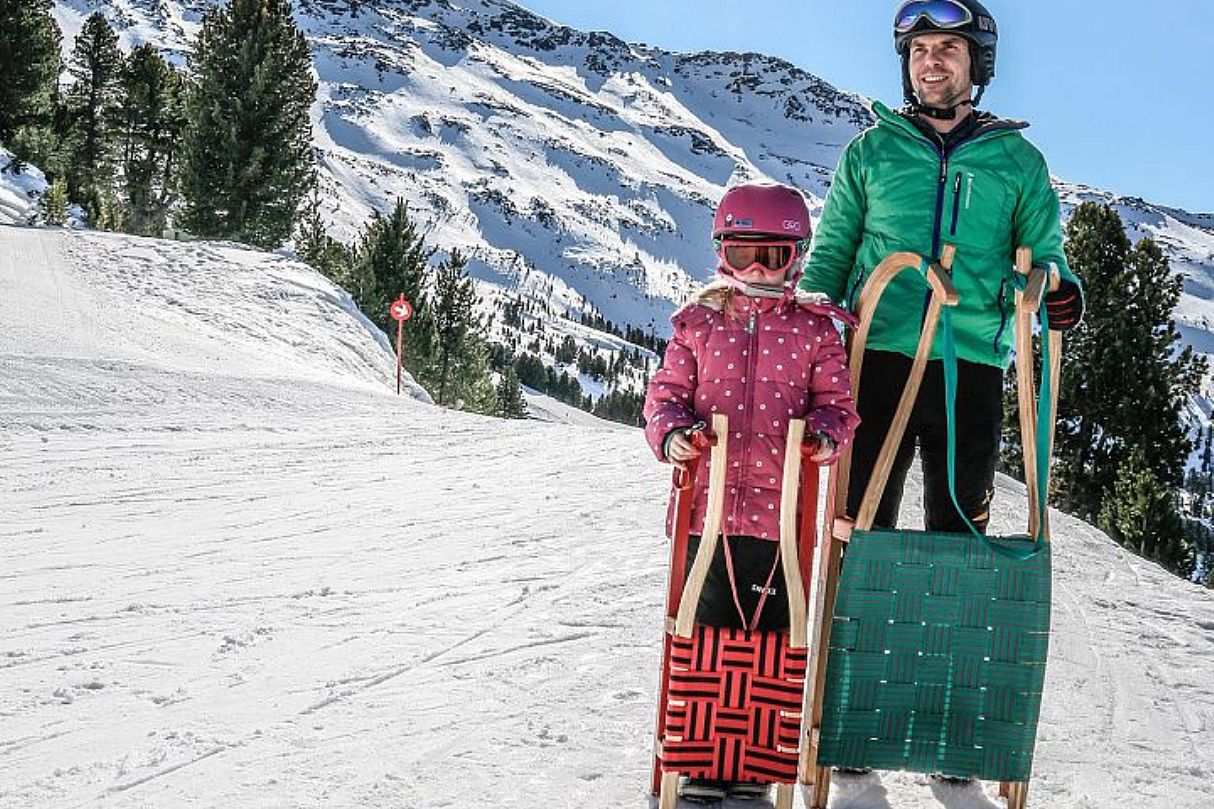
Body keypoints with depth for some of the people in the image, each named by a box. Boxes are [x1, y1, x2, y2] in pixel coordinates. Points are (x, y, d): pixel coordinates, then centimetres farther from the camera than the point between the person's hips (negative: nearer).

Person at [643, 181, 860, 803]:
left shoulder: (814, 328, 7)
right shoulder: (699, 322, 8)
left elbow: (835, 400, 9)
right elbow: (665, 393, 9)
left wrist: (826, 433, -13)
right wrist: (671, 432, -12)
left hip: (780, 510, 0)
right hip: (706, 501, 0)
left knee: (769, 630, 6)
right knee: (707, 625, 4)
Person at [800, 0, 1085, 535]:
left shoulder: (1018, 160, 13)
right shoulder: (871, 150, 13)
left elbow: (1041, 251, 15)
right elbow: (831, 252, 15)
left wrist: (1058, 288, -9)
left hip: (971, 368, 0)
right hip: (877, 356, 0)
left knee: (958, 533, 4)